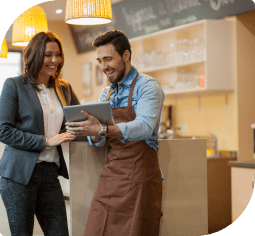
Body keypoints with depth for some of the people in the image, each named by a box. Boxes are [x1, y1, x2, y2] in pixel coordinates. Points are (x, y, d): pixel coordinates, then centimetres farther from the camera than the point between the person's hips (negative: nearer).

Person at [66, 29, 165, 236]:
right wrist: (95, 135, -12)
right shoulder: (106, 94, 17)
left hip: (139, 173, -6)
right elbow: (98, 141, 13)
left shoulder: (147, 86, -5)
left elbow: (144, 127, -22)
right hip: (110, 173, 6)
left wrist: (102, 129, -35)